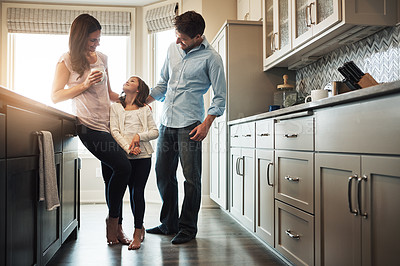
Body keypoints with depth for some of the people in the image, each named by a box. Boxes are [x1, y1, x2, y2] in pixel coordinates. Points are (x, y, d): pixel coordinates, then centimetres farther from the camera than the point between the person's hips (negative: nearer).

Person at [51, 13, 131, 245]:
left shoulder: (102, 58, 17)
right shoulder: (67, 61, 1)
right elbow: (55, 96, -1)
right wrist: (85, 85, -11)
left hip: (108, 124, 6)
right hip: (89, 126, -6)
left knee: (112, 175, 5)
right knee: (123, 166, -17)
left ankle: (116, 228, 14)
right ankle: (113, 220, 2)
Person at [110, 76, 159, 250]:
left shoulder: (145, 109, 12)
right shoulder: (116, 107, 12)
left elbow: (155, 131, 8)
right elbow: (114, 131, 1)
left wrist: (140, 136, -11)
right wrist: (128, 148, -13)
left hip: (143, 156, -1)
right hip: (124, 156, 1)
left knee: (138, 192, -6)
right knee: (132, 193, 5)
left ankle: (137, 234, 2)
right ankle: (140, 227, 24)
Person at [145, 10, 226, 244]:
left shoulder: (211, 58, -5)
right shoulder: (173, 49, 12)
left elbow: (220, 96, -4)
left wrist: (206, 124, -13)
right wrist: (144, 100, 15)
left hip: (189, 125, -6)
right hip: (167, 122, 6)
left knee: (191, 178, -2)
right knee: (163, 174, 10)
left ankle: (188, 227, 14)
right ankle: (169, 223, 25)